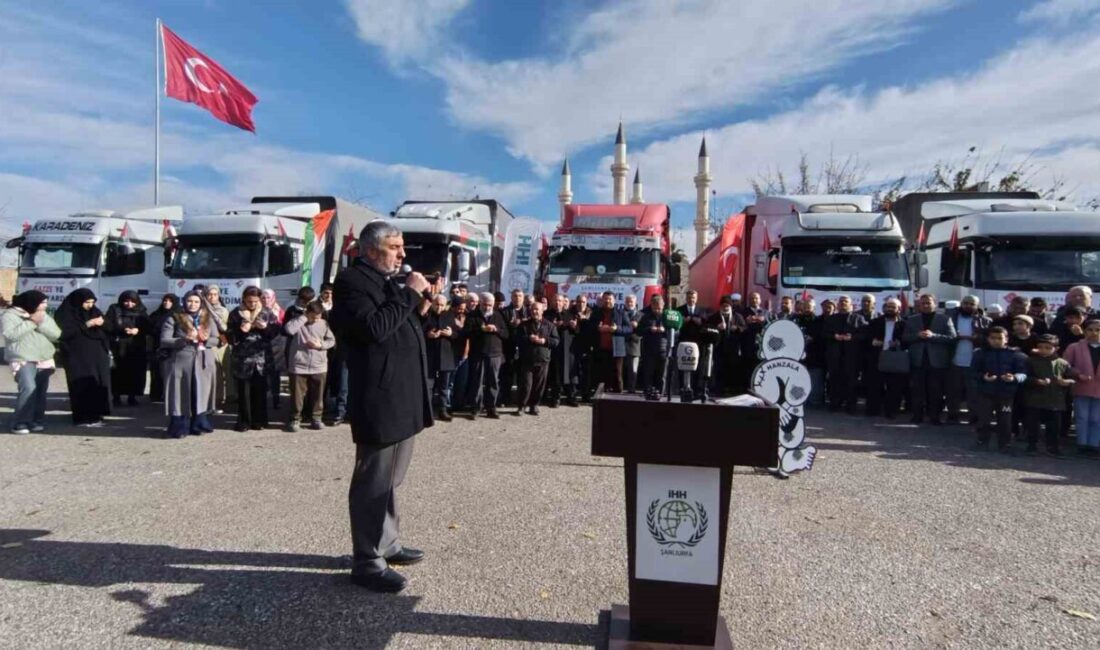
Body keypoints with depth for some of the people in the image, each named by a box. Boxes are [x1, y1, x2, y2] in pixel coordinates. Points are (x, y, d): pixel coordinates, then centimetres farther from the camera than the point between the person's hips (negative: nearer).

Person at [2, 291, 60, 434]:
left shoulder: (44, 316, 13)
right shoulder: (10, 315, -2)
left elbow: (56, 334, 4)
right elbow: (11, 334, -18)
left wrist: (41, 323, -10)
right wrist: (31, 322, -16)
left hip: (44, 360, 5)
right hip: (23, 360, -5)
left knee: (41, 391, 1)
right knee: (29, 388, -19)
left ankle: (37, 421, 11)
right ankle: (20, 422, -10)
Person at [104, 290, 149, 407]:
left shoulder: (141, 312, 10)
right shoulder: (114, 310, 5)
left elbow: (148, 328, 5)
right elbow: (107, 326, -3)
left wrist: (138, 330, -14)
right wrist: (122, 330, -17)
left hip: (137, 348, 2)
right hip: (119, 347, -2)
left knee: (136, 373, -1)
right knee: (119, 373, -5)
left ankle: (132, 396, 10)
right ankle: (116, 396, 7)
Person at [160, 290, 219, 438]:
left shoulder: (208, 318, 11)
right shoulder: (174, 319, 0)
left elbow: (217, 340, 10)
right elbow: (164, 341, -6)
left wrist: (206, 339, -12)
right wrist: (184, 339, -20)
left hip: (203, 363, 3)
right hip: (181, 362, -3)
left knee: (201, 394, 5)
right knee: (181, 395, -1)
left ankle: (199, 425, 15)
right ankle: (179, 428, 6)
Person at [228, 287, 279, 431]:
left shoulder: (267, 312, 4)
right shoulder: (235, 313, 1)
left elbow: (276, 331, 3)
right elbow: (230, 337, -1)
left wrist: (266, 327, -15)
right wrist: (240, 331, -20)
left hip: (262, 357, 1)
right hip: (243, 358, -1)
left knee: (260, 390, 7)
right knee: (243, 391, 4)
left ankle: (259, 420, 17)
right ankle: (243, 421, 13)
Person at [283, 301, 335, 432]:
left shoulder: (324, 323, 4)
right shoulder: (298, 320, -3)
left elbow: (332, 340, 9)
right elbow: (288, 329, -24)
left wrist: (321, 345, -11)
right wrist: (303, 317, -17)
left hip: (319, 366, 2)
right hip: (298, 365, -2)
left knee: (317, 395, 10)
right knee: (297, 394, 3)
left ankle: (316, 418, 22)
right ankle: (295, 419, 16)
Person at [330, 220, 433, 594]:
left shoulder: (387, 280, 19)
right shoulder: (352, 280, -10)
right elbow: (373, 328, -24)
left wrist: (419, 299, 10)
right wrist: (409, 294, -19)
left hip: (401, 397, 10)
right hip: (379, 398, -10)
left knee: (389, 477, 18)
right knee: (373, 479, -2)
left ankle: (388, 544, 31)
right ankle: (367, 562, 7)